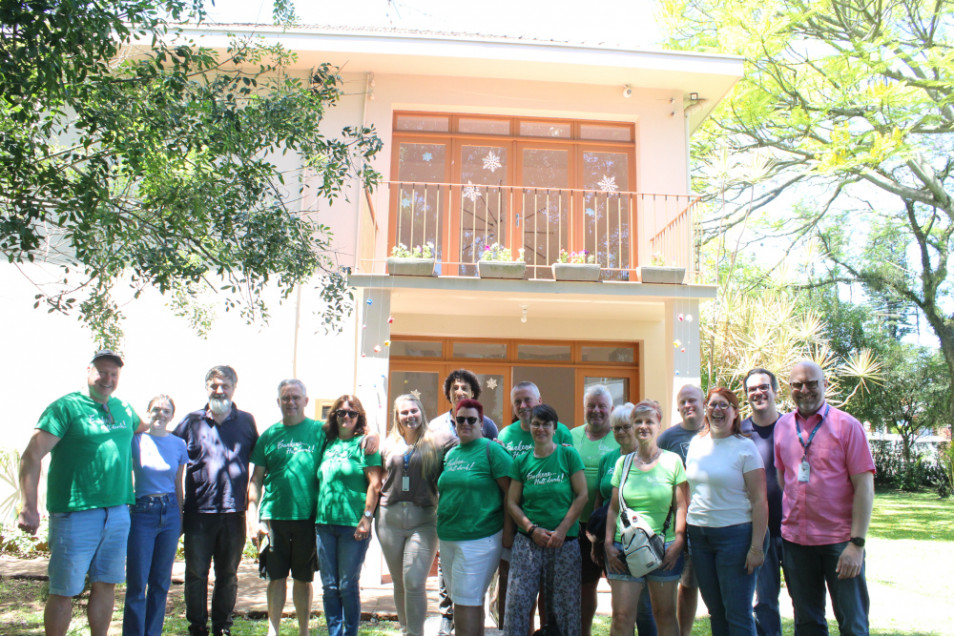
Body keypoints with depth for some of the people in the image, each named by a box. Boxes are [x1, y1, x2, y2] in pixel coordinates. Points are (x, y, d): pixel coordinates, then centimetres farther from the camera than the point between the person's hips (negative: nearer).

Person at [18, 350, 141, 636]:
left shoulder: (125, 409, 12)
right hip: (75, 514, -6)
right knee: (64, 591, 3)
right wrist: (28, 508, -17)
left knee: (105, 585, 12)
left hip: (118, 513, 6)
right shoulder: (66, 407, -6)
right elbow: (31, 457, -11)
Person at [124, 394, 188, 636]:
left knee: (161, 583, 9)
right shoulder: (136, 440, -3)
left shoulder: (178, 444, 5)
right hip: (142, 514, -3)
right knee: (137, 584, -2)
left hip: (170, 513, 3)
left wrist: (180, 519, 11)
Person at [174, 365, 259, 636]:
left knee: (228, 575, 11)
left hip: (234, 512, 1)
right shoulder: (192, 421, 3)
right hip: (198, 510, 0)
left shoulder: (246, 421, 6)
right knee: (196, 573, 7)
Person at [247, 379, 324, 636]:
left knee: (303, 578, 11)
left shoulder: (320, 431, 2)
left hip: (308, 516, -1)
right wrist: (253, 517, 2)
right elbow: (256, 479, 8)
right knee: (276, 577, 7)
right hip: (274, 516, 1)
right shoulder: (269, 435, 7)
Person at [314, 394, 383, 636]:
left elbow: (375, 483, -9)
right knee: (329, 586, 10)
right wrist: (317, 518, 13)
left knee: (348, 586, 2)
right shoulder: (328, 444, 13)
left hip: (353, 525, -5)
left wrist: (366, 518, -14)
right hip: (325, 523, 5)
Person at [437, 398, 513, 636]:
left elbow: (511, 492, -10)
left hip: (478, 538, -7)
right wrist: (442, 527, 19)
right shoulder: (451, 454, 13)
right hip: (448, 537, 7)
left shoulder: (491, 450, -8)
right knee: (471, 600, 16)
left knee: (466, 601, -5)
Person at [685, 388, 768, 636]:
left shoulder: (744, 447, -7)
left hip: (735, 534, -5)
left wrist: (756, 546, -15)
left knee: (738, 613, -1)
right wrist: (685, 533, 12)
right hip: (699, 535, 5)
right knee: (716, 612, 13)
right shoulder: (696, 444, 9)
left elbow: (759, 500, -9)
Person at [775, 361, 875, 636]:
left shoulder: (847, 425, -5)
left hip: (840, 539, -4)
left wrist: (857, 543, -14)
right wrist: (786, 523, 9)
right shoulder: (782, 426, 7)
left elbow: (864, 486, -9)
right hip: (795, 539, 4)